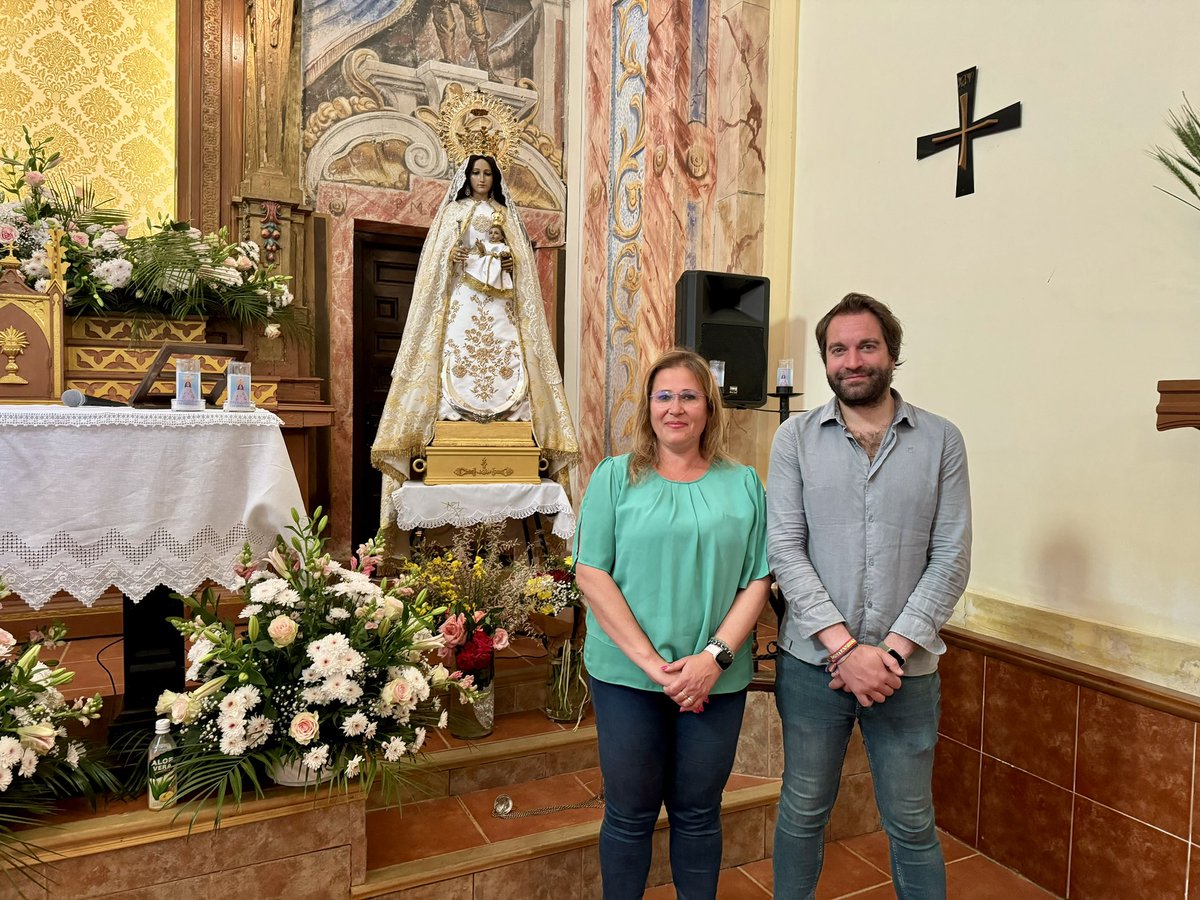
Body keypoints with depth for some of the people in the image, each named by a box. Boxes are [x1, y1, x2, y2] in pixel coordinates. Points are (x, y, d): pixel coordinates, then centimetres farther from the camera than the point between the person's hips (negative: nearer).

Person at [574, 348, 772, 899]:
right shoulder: (616, 476, -1)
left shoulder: (743, 484, 4)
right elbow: (591, 573, -7)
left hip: (717, 679, 2)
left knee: (698, 813, 16)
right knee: (629, 815, 12)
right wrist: (651, 662, -13)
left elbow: (757, 581, 2)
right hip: (627, 674, -1)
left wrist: (715, 657, -12)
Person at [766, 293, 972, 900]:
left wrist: (892, 650, -11)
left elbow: (951, 558, -3)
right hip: (812, 662, 0)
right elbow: (785, 550, -8)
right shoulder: (796, 438, -1)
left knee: (911, 825, 14)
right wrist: (847, 648, -14)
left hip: (906, 666, 0)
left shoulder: (940, 440, 0)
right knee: (803, 811, 16)